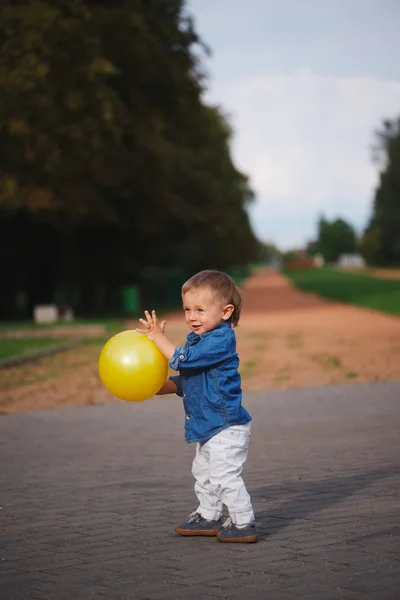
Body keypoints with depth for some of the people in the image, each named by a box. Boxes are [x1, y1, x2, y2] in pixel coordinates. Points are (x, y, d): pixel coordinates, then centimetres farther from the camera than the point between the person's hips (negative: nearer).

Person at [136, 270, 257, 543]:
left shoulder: (221, 339, -21)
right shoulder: (198, 338, 10)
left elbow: (182, 359, -27)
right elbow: (186, 378, 19)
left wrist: (158, 337, -17)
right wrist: (160, 387, 6)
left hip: (226, 425, -11)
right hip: (208, 426, 11)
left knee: (225, 475, -11)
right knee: (203, 471, 21)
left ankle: (244, 523, -2)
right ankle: (209, 517, 35)